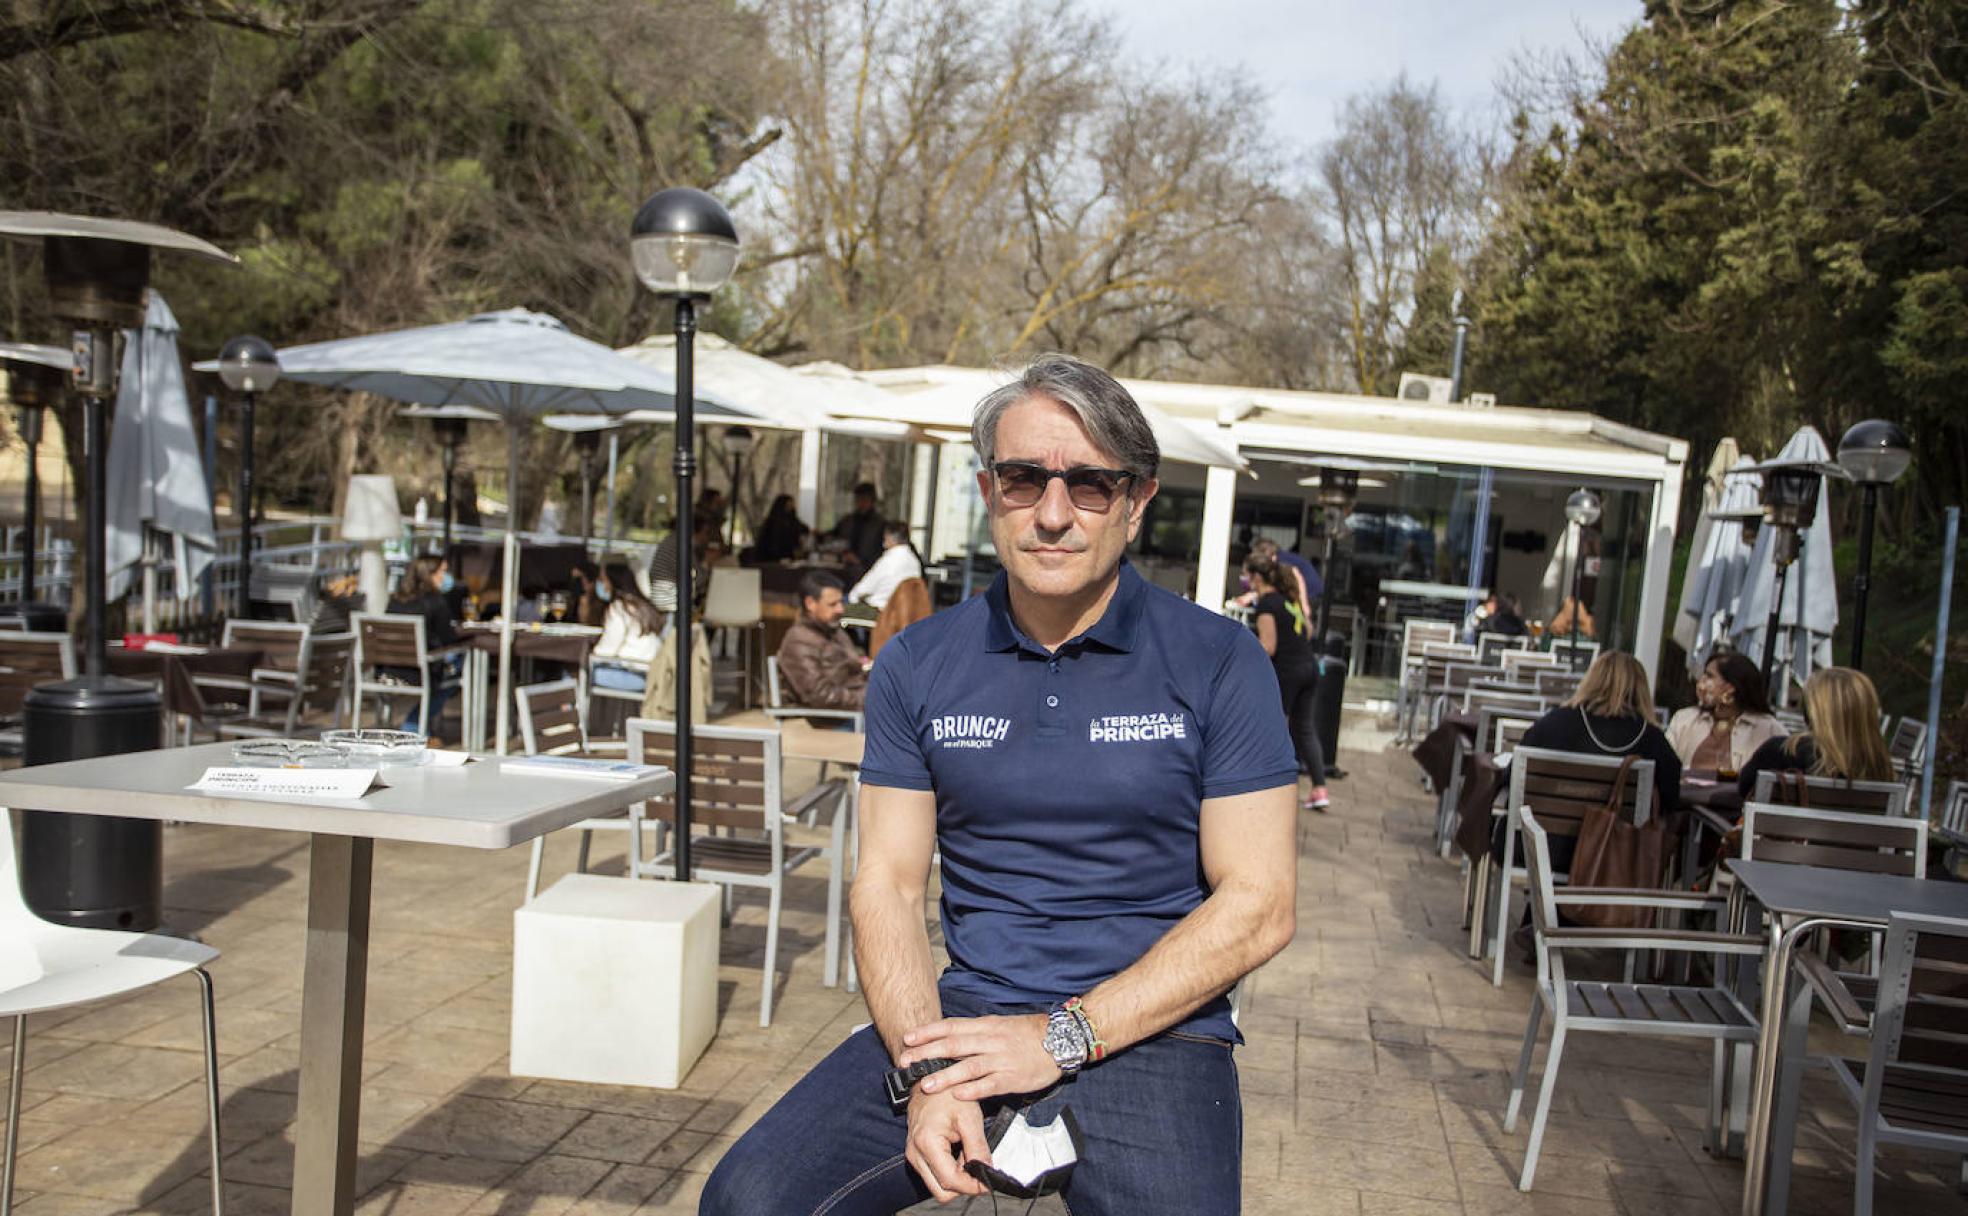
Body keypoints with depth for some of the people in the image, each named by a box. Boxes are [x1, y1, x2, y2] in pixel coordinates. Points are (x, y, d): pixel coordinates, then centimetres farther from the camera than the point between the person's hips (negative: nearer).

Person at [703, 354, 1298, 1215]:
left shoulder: (1218, 661, -3)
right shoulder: (917, 666, 6)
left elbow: (1259, 904, -6)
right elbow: (886, 885, 4)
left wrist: (1063, 1036, -13)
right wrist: (929, 1073, -13)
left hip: (1150, 1034, -1)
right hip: (967, 1014, 2)